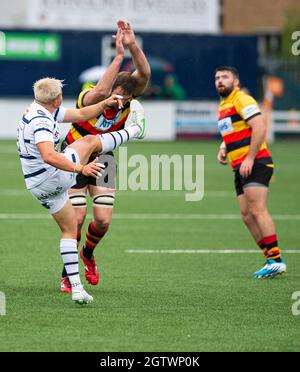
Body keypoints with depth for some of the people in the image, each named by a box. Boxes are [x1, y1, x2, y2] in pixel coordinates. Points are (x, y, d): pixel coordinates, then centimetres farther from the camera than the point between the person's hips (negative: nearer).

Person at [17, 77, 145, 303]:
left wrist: (105, 104, 7)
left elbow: (80, 114, 15)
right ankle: (134, 129, 31)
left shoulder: (38, 111, 7)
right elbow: (49, 156, -40)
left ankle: (76, 287, 11)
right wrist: (80, 169, -43)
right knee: (90, 142, 7)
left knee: (69, 230, 16)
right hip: (54, 177, -10)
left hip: (38, 187, 10)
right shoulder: (41, 121, -25)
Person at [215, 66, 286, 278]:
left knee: (257, 210, -18)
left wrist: (249, 158, -21)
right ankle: (272, 260, 6)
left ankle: (276, 260, -20)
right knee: (247, 216, 4)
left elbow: (260, 128, -18)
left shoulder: (242, 100, -7)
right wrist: (223, 148, 13)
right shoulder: (223, 106, 21)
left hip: (255, 164, -10)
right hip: (240, 168, 10)